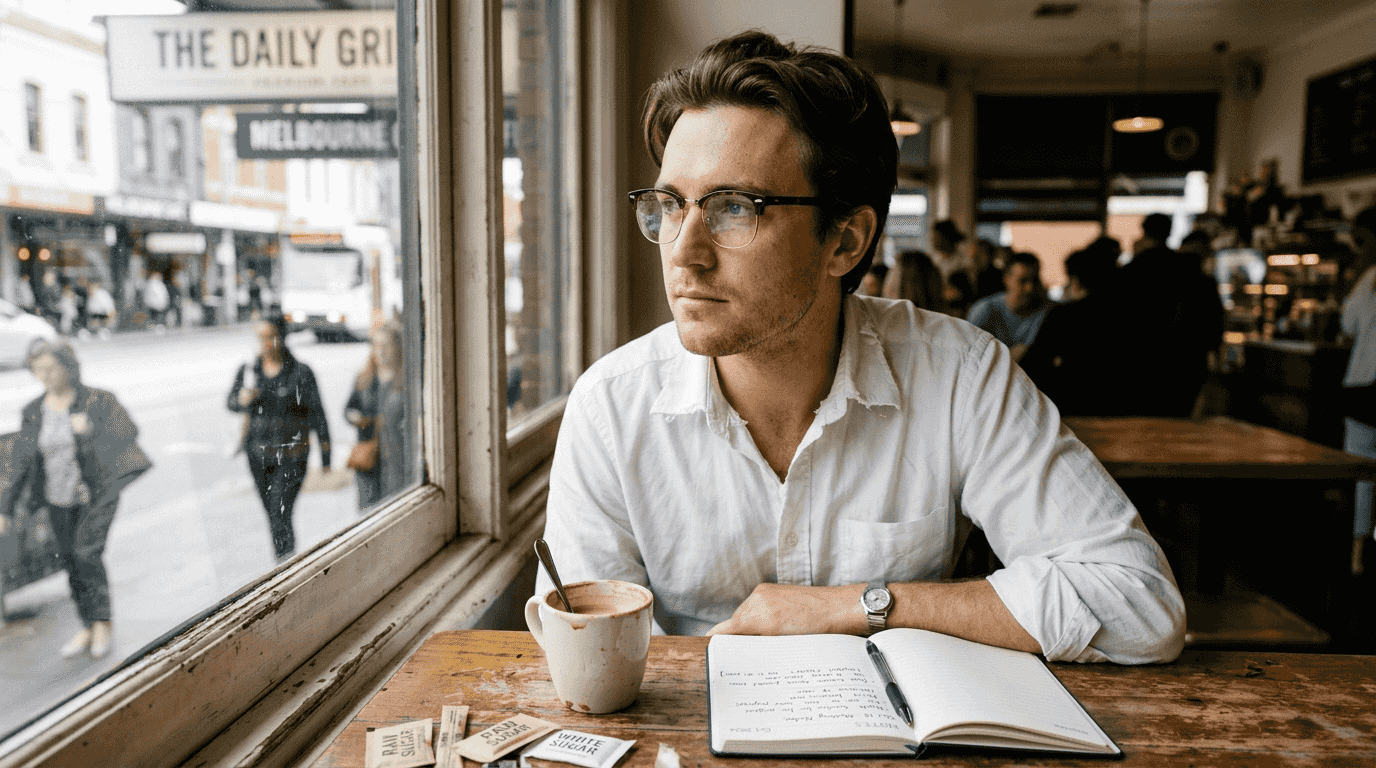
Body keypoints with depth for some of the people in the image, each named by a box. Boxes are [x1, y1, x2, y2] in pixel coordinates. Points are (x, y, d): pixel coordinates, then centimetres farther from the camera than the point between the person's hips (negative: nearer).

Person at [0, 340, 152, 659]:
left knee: (87, 552, -18)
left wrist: (92, 427, -33)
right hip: (59, 499, 5)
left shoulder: (97, 400, -9)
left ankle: (103, 623, -2)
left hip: (97, 493, -5)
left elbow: (129, 433, -17)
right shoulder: (32, 413, 2)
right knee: (70, 561, 9)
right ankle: (88, 628, 23)